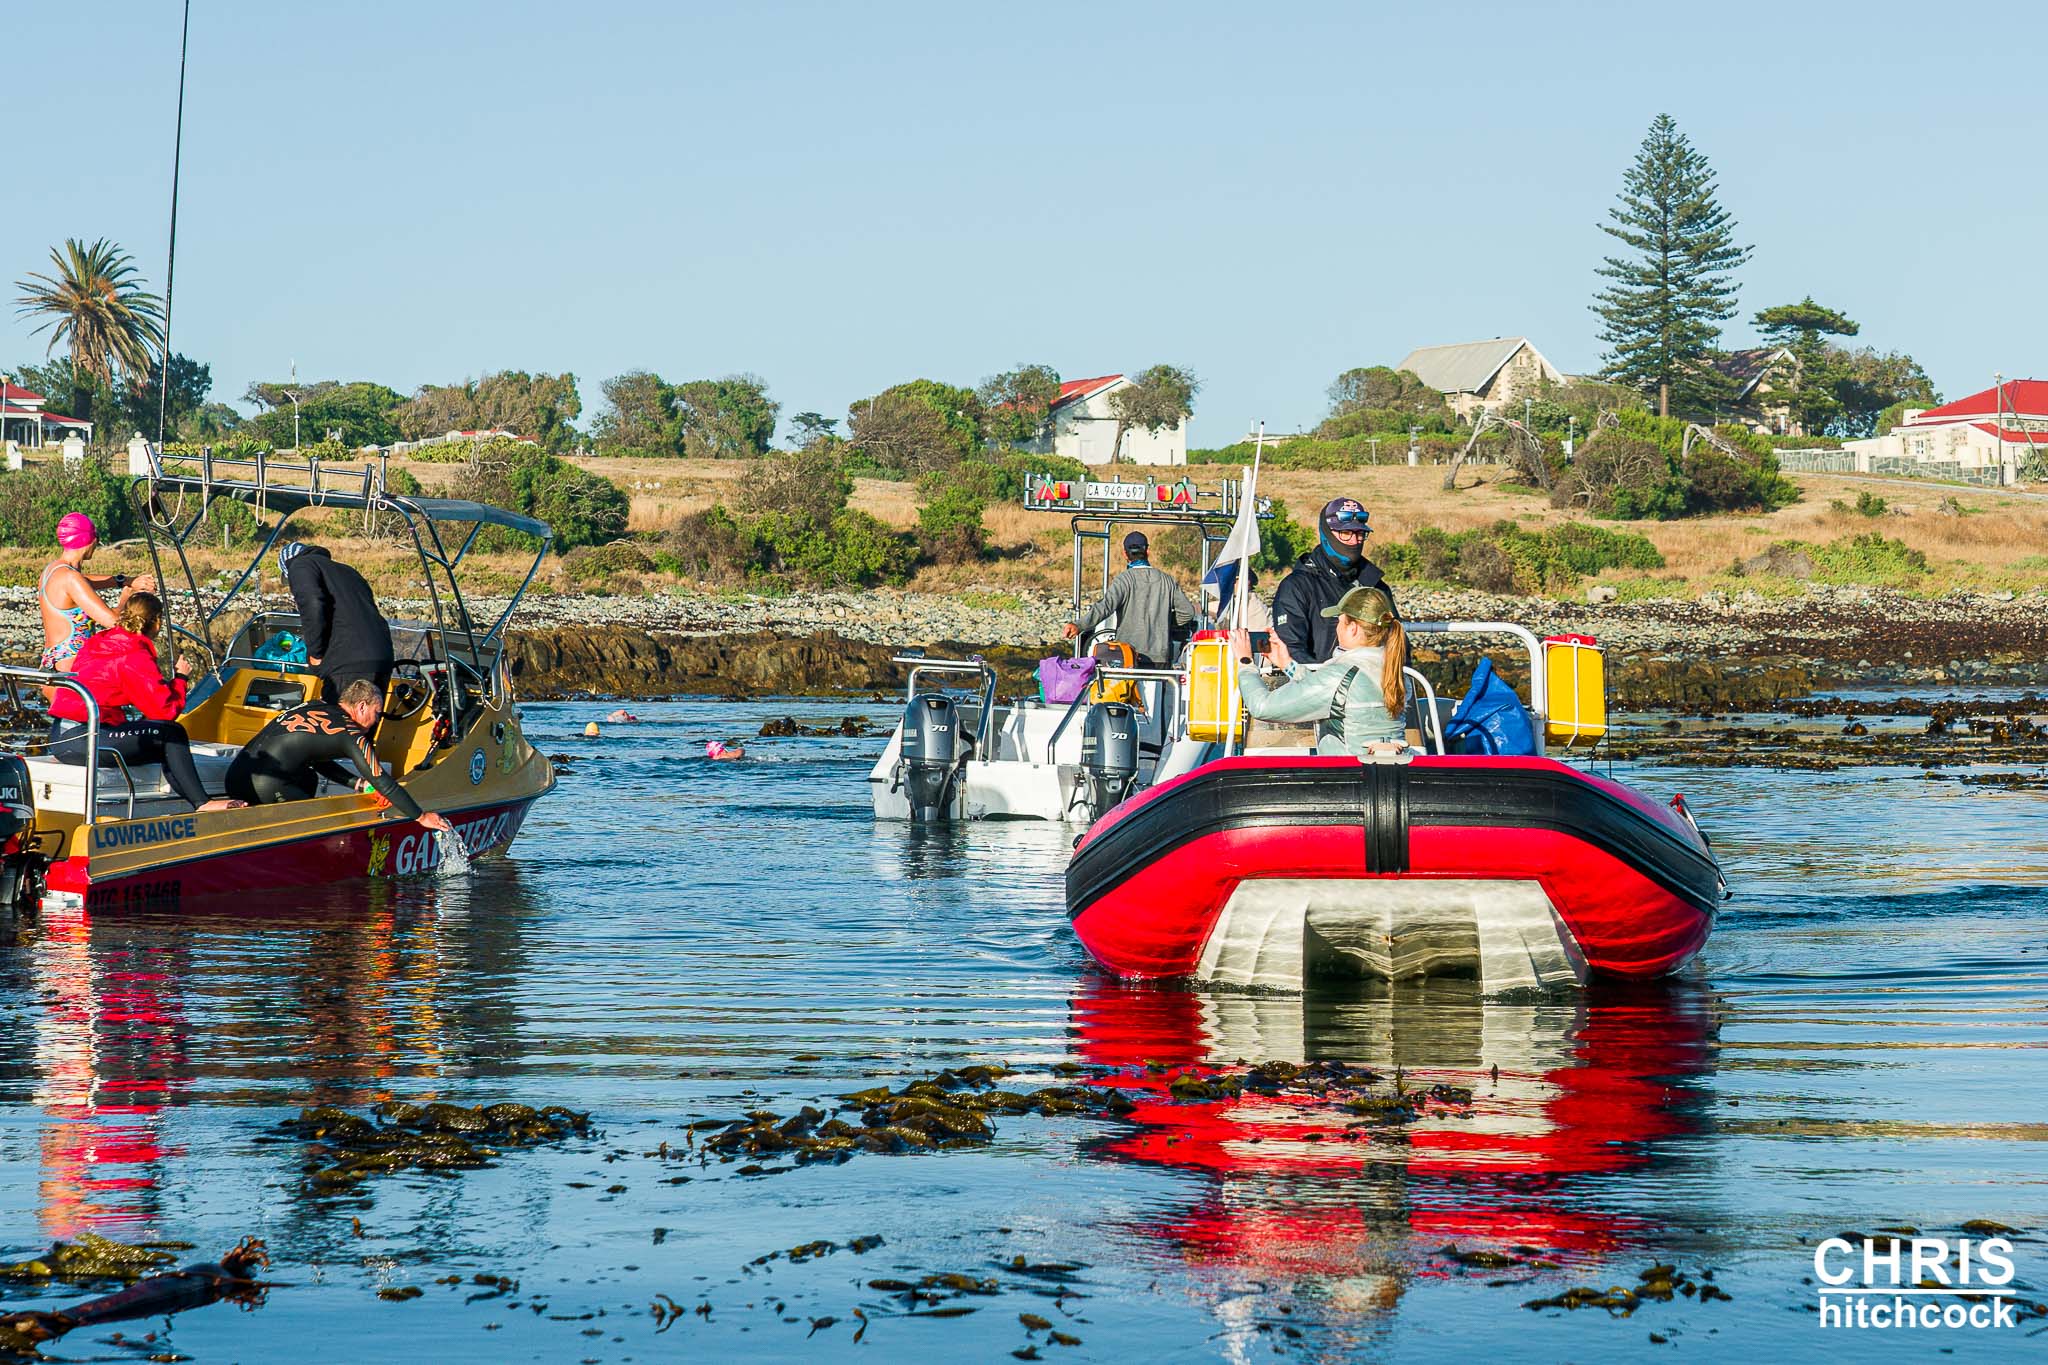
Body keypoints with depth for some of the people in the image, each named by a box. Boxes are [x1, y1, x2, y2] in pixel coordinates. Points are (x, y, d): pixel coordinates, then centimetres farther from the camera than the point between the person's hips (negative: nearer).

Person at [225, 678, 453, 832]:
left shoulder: (311, 706, 22)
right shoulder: (351, 734, -1)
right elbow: (384, 783, 1)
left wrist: (358, 783, 27)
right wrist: (422, 817, 10)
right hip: (265, 788, -8)